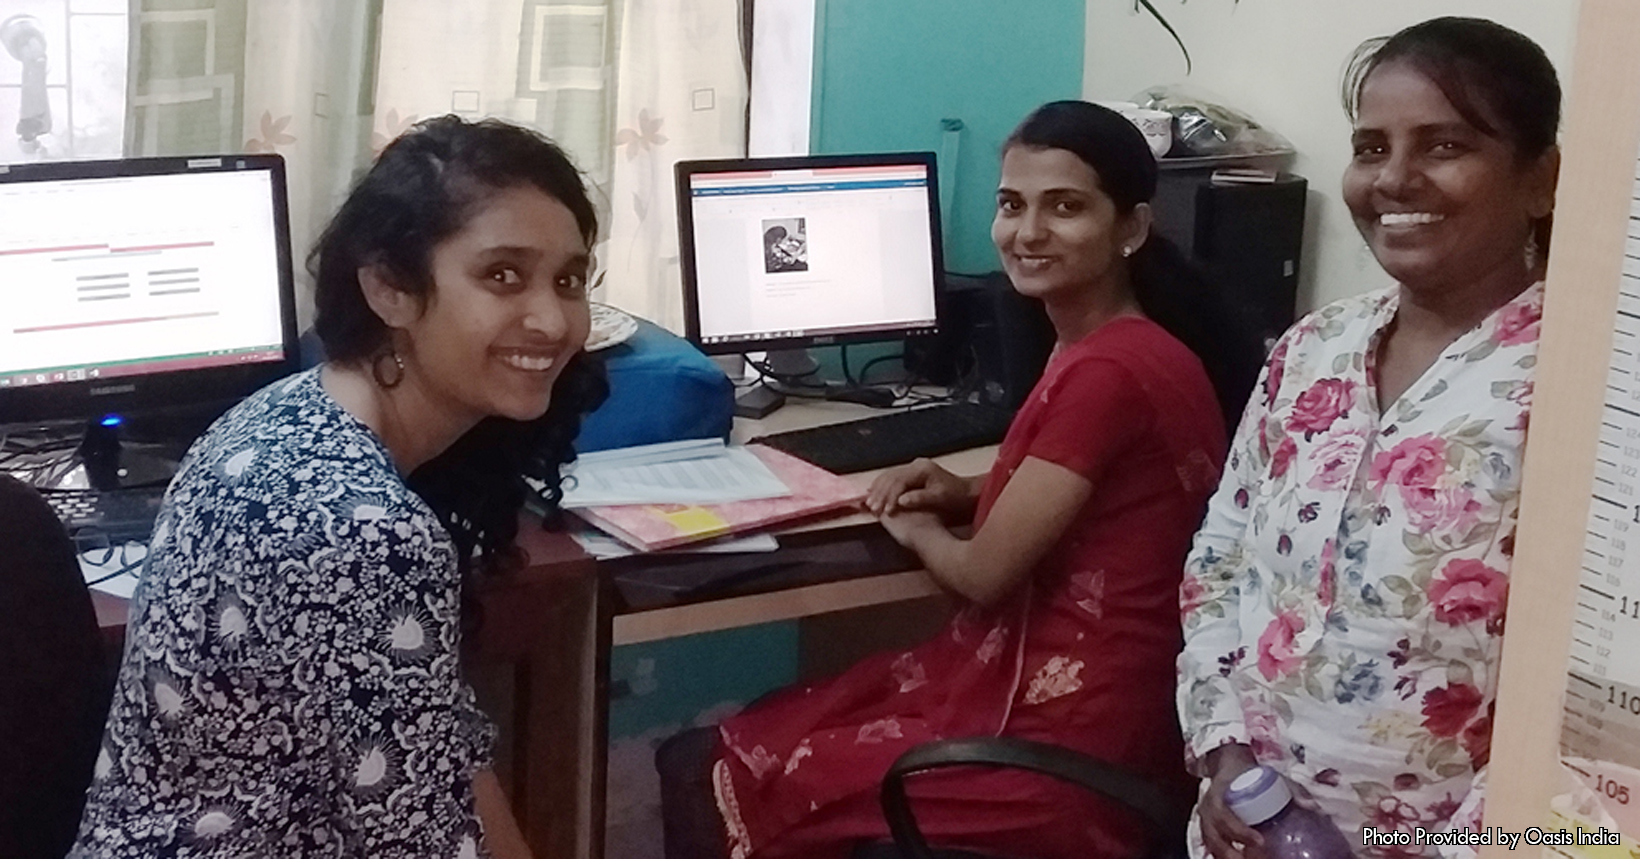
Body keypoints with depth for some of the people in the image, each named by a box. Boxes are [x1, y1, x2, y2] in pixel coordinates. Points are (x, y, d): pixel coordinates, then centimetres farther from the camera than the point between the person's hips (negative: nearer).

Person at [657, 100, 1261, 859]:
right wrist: (969, 493, 8)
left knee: (729, 789, -2)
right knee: (713, 755, 8)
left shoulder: (1107, 370, -22)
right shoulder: (1104, 347, 10)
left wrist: (919, 531, 5)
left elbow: (985, 572, -16)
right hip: (1033, 677, 10)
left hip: (1064, 743, -10)